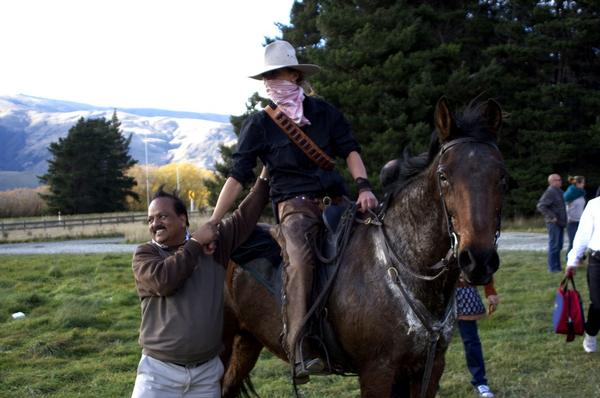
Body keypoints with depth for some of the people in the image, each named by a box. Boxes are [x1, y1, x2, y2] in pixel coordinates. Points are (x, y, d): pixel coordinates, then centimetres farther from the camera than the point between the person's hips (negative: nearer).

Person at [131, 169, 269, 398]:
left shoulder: (213, 245, 8)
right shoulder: (144, 254, 0)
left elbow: (244, 216, 7)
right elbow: (163, 280, -18)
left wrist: (265, 178, 4)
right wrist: (196, 244, -9)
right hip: (159, 371, -2)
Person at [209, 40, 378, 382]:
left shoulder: (324, 112, 13)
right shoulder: (259, 124, 5)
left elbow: (350, 150, 10)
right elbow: (238, 176, 2)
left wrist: (363, 186, -9)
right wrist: (213, 225, -4)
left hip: (334, 200, 4)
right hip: (294, 205, -4)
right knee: (300, 258, -34)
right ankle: (300, 353, -41)